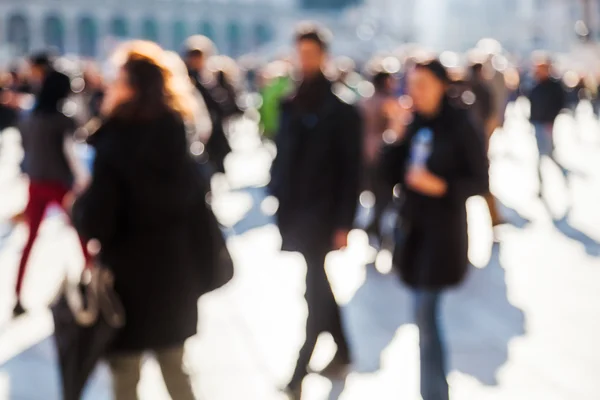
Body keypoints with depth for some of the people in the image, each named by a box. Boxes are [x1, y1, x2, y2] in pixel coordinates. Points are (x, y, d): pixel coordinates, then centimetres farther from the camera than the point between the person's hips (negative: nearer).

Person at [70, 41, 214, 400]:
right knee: (175, 368, 19)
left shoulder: (115, 144, -16)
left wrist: (79, 206, 2)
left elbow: (96, 222, -18)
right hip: (176, 273, 6)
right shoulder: (181, 143, 1)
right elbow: (199, 218, 4)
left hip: (128, 276, -6)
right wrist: (197, 274, 13)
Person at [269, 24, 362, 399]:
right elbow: (283, 156, 12)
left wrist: (344, 223, -14)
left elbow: (351, 171, -10)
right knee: (318, 287, 16)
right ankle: (342, 353, 31)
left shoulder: (342, 109, -8)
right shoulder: (291, 104, 9)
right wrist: (279, 198, 7)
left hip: (322, 214, -6)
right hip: (294, 211, 6)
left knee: (314, 292, -4)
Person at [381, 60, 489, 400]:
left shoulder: (462, 127, -10)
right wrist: (398, 138, -8)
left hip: (444, 229, -6)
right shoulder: (414, 125, 7)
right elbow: (391, 176, 5)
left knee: (425, 313, -11)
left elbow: (480, 182, -9)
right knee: (426, 312, 13)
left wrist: (441, 186, -24)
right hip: (414, 226, 6)